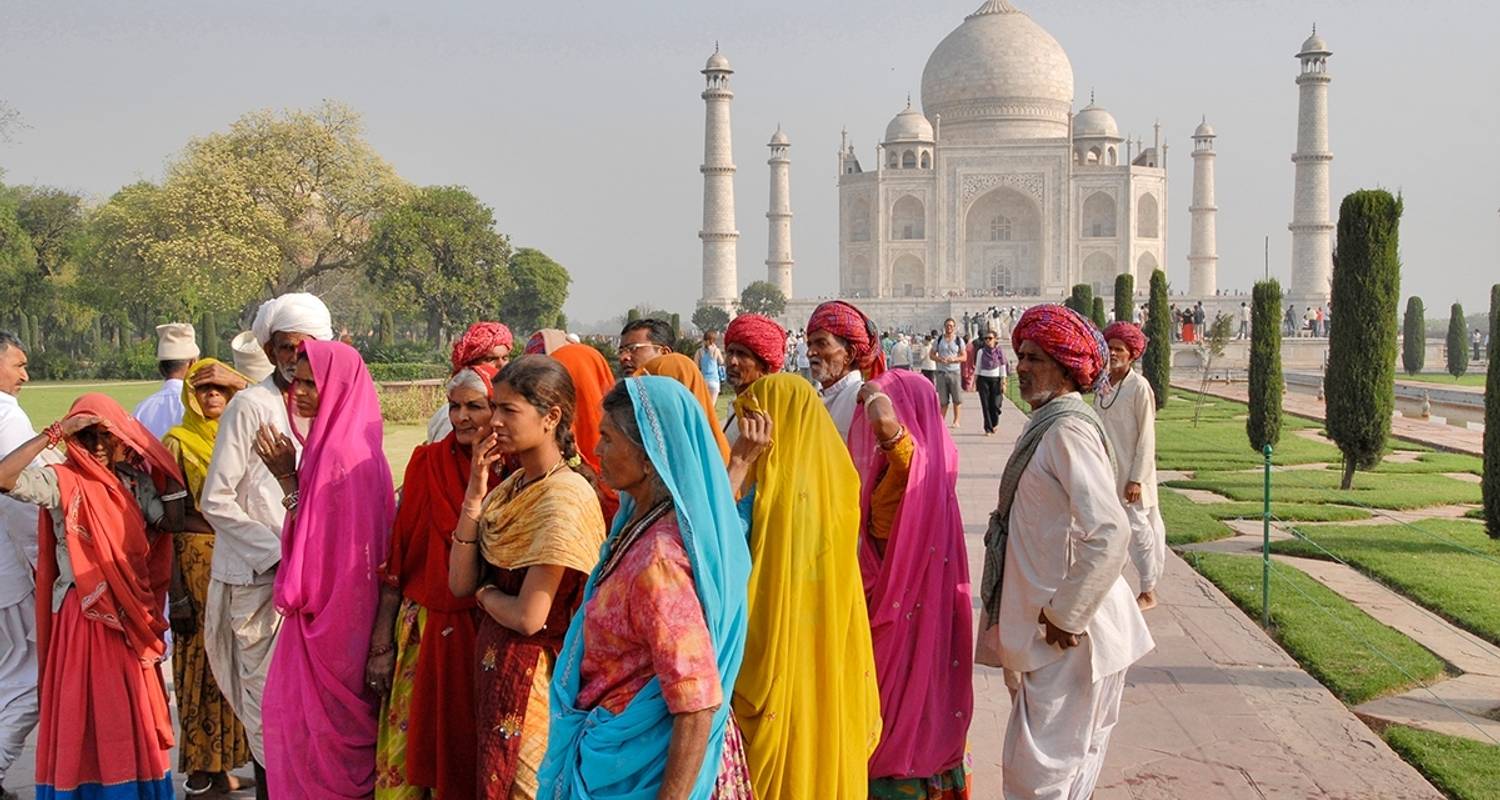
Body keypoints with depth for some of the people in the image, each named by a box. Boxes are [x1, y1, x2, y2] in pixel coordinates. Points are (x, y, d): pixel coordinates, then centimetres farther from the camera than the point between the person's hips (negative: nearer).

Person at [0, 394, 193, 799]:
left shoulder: (134, 480, 7)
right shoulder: (62, 481, -8)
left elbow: (172, 520, 0)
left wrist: (169, 466, -3)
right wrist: (57, 432, -24)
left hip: (131, 611, 5)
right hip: (84, 614, -5)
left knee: (135, 708, 12)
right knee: (86, 708, 3)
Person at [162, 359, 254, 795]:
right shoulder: (177, 443, -2)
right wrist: (176, 592, -10)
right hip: (199, 560, -4)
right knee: (204, 662, 0)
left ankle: (229, 758, 17)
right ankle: (203, 766, 10)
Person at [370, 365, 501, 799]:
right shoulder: (429, 461, -2)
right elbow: (398, 552, 0)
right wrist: (381, 641, -1)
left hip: (486, 633, 0)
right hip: (425, 628, 1)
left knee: (467, 749, 12)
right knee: (409, 748, 6)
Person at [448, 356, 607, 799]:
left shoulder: (565, 498, -21)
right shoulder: (510, 487, 4)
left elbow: (529, 617, -23)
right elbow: (459, 583, -2)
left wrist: (484, 593, -4)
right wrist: (475, 494, -8)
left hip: (534, 674, -8)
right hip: (495, 663, 8)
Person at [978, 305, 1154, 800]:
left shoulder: (1068, 430, -19)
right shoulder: (1048, 424, 11)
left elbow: (1110, 534, -29)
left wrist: (1065, 616, -21)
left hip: (1066, 634, -10)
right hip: (1046, 625, 10)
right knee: (1069, 758, 20)